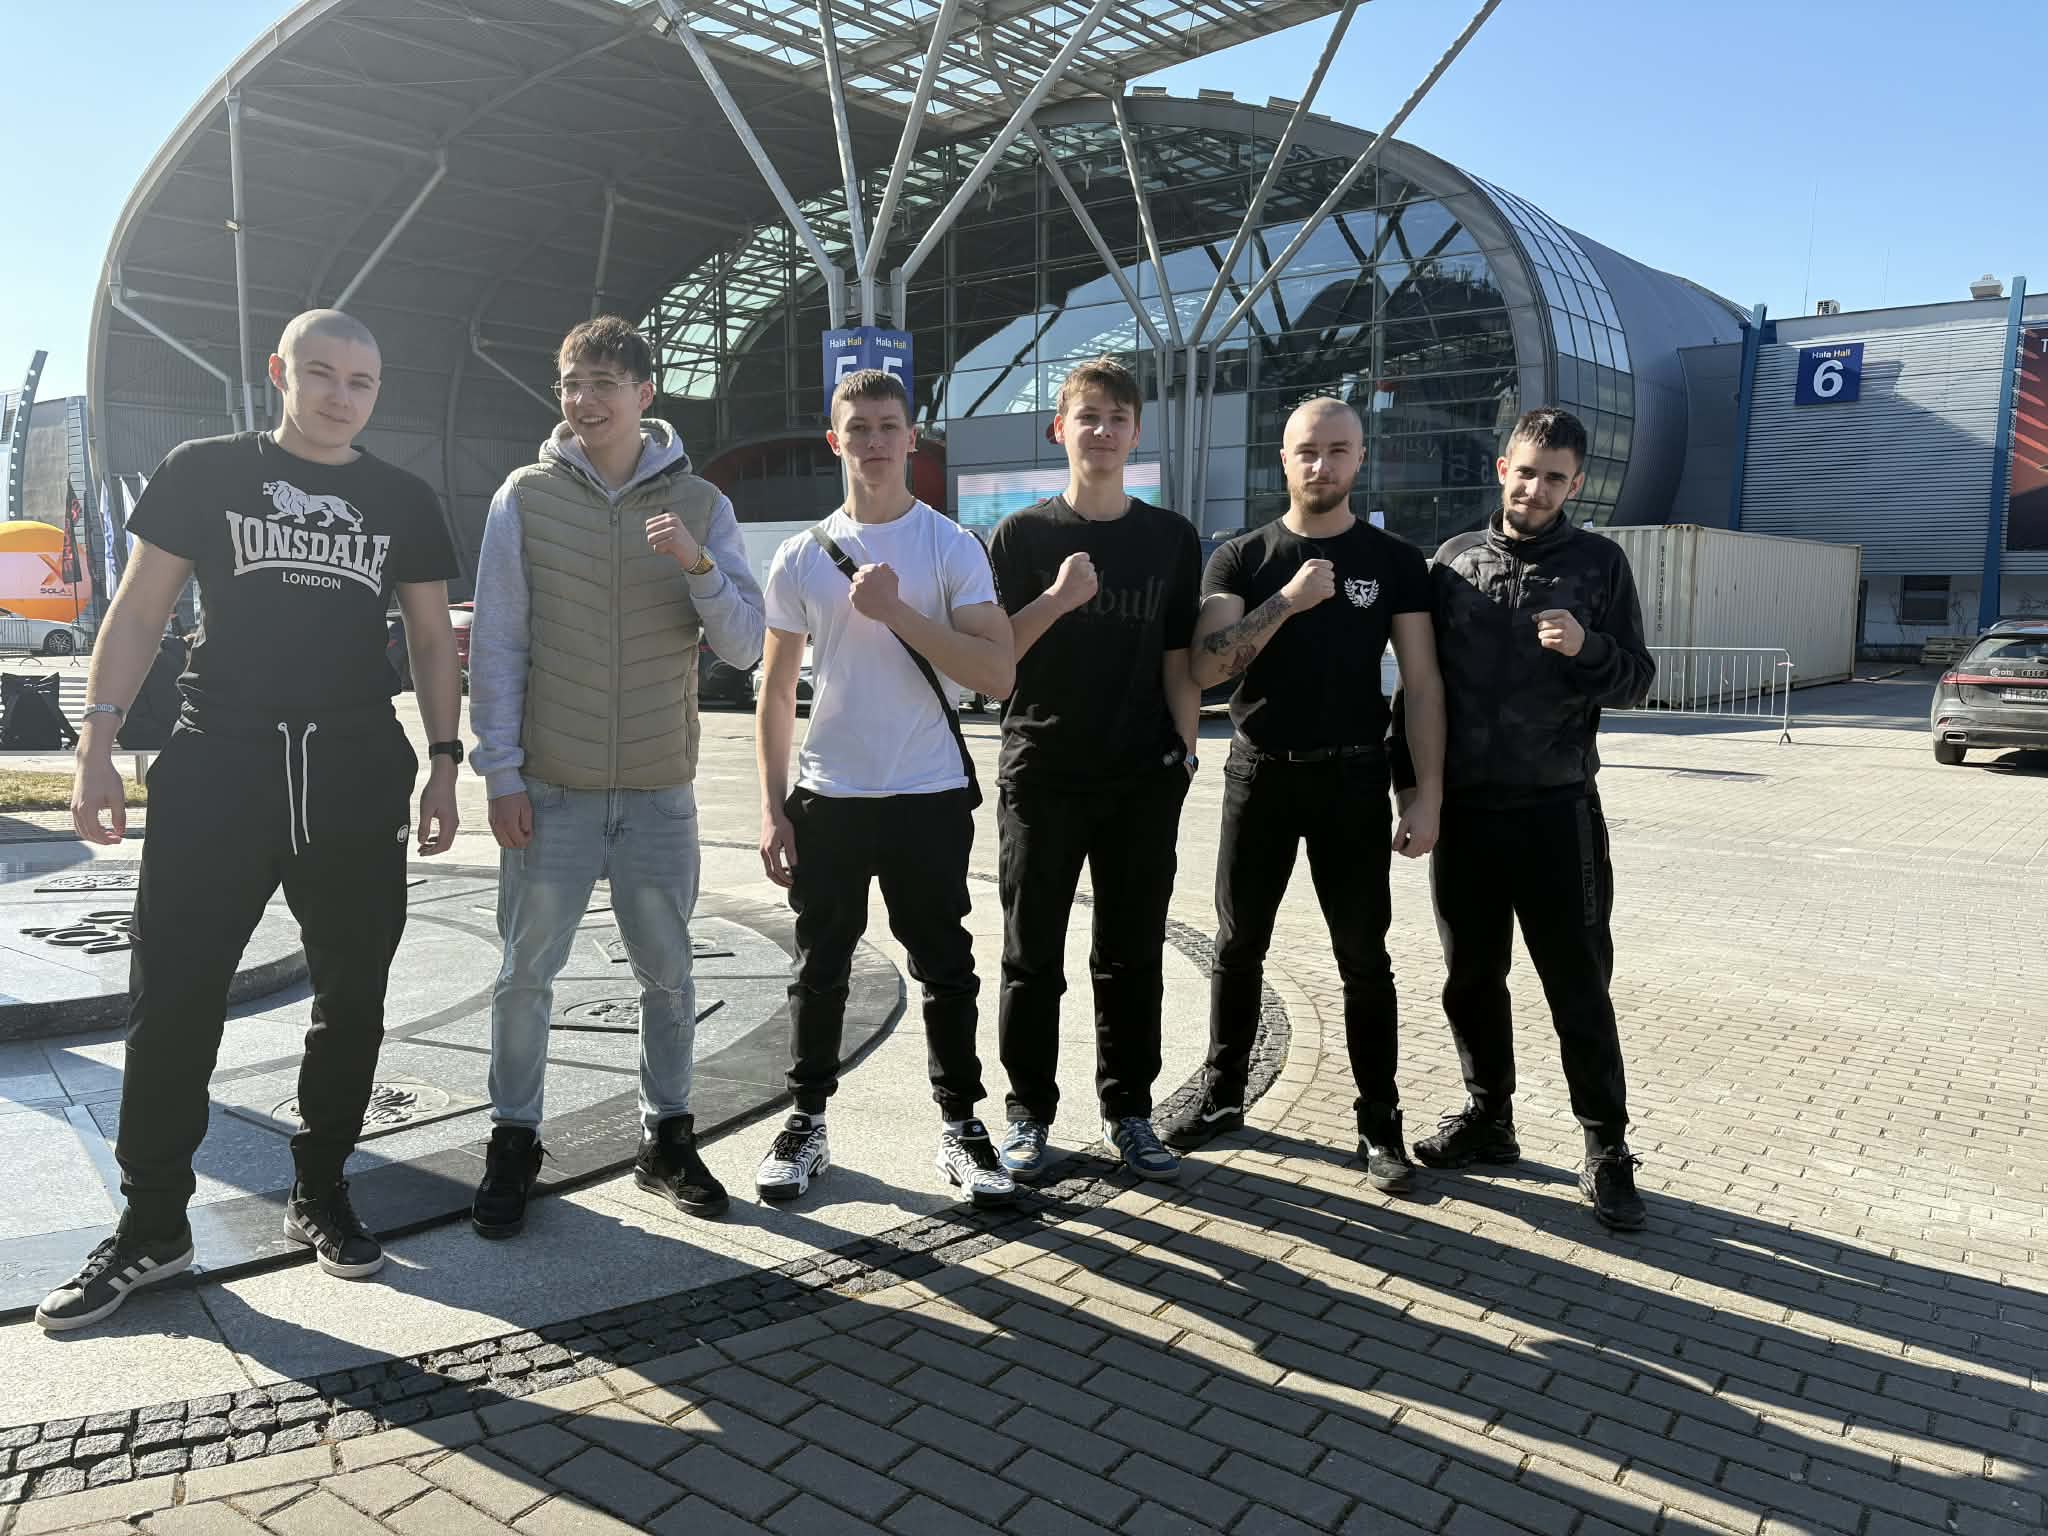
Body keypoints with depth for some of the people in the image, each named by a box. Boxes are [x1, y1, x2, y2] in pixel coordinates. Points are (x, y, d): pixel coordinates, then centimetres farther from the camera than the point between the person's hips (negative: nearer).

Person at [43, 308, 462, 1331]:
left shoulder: (403, 502, 11)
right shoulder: (205, 470, 5)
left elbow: (431, 639, 12)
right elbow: (139, 610, 5)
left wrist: (443, 763, 5)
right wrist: (97, 744, -4)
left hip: (358, 779, 2)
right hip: (216, 772, -2)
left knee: (352, 1001, 7)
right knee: (173, 1000, 0)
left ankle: (319, 1193, 24)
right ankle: (151, 1227, 15)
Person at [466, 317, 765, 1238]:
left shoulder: (699, 505, 4)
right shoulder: (526, 496, 1)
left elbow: (743, 647, -2)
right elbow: (497, 643, 0)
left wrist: (698, 565, -19)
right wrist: (500, 771, -6)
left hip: (659, 789, 1)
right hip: (549, 789, -1)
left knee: (666, 972, 9)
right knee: (527, 970, 5)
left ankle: (666, 1137, 25)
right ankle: (513, 1142, 22)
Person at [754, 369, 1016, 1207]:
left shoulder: (951, 547, -2)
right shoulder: (801, 558, 5)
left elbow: (998, 674, -12)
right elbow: (774, 695, 8)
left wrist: (896, 612, -19)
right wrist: (772, 808, 1)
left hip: (929, 799, -2)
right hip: (826, 800, 2)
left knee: (945, 969, 7)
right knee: (820, 968, 11)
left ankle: (960, 1128, 21)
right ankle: (807, 1123, 25)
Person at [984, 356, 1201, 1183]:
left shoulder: (1172, 539, 7)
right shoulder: (1021, 536, 2)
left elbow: (1178, 660, 9)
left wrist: (1185, 747, -1)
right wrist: (1058, 599, -15)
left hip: (1142, 781, 2)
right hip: (1041, 776, -1)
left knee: (1132, 956, 9)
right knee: (1032, 957, 6)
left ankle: (1128, 1112, 22)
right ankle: (1030, 1113, 19)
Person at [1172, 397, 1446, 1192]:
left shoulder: (1395, 561, 2)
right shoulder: (1241, 557, 3)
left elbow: (1421, 681, -1)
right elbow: (1206, 667, -10)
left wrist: (1428, 793, -9)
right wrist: (1286, 600, -21)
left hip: (1352, 777, -1)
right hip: (1258, 772, 1)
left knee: (1363, 957, 3)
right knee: (1238, 946, 10)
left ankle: (1379, 1125, 13)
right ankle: (1222, 1095, 25)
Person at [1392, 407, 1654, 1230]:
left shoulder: (1599, 562, 2)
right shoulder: (1455, 559, 7)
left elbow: (1636, 678, 2)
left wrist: (1586, 649, -19)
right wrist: (1408, 779, 6)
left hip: (1556, 808, -2)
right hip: (1463, 807, 3)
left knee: (1579, 986, 2)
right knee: (1471, 978, 11)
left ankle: (1606, 1150, 14)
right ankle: (1487, 1118, 27)